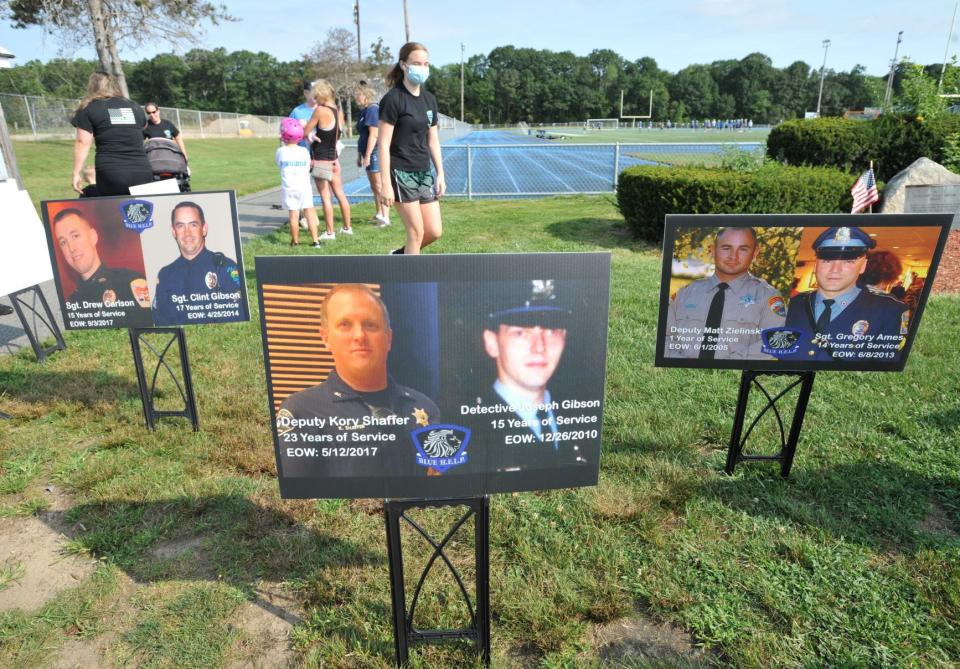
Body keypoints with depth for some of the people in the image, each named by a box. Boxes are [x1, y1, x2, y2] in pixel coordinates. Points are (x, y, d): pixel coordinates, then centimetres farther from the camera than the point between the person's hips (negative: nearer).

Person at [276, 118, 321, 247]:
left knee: (293, 214, 2)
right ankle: (315, 240, 0)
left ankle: (295, 241, 9)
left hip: (289, 188, -1)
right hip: (304, 187, 1)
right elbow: (307, 169, 4)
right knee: (309, 212, 2)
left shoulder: (281, 151, -2)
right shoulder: (304, 151, 0)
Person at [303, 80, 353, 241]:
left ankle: (330, 232, 1)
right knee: (340, 194, 13)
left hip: (321, 160, -7)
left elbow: (305, 132, -9)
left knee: (325, 196, -2)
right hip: (334, 159, 7)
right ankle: (347, 227, 21)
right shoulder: (339, 112, 4)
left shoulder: (320, 110, -16)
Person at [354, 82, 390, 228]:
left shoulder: (372, 109, -13)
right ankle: (379, 214, 22)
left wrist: (367, 155, -20)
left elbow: (373, 134, -19)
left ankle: (385, 217, -7)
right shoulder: (364, 111, 16)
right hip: (369, 153, 10)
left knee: (379, 185, -9)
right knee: (374, 186, 14)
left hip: (375, 152, -10)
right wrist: (360, 154, 22)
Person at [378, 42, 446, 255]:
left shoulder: (429, 99, 10)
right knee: (416, 232, -5)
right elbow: (383, 144, -13)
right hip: (401, 173, -7)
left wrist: (440, 174, 10)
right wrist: (385, 184, -17)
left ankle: (401, 254, 31)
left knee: (435, 231, 6)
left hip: (424, 173, 7)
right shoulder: (393, 99, -10)